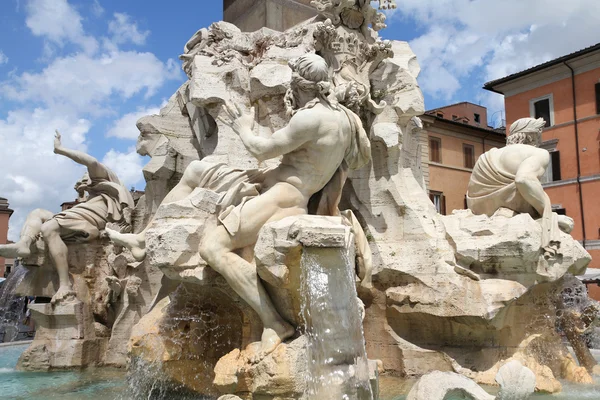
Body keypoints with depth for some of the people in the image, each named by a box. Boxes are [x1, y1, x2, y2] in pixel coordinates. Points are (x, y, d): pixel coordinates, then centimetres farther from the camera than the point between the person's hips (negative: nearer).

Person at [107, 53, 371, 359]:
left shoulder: (309, 118, -19)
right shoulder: (341, 114, 11)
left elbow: (262, 150, -10)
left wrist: (243, 128, 8)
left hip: (281, 196, -11)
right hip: (270, 186, 11)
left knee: (212, 248, -24)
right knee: (196, 170, 16)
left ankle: (274, 323, -24)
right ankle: (144, 238, 16)